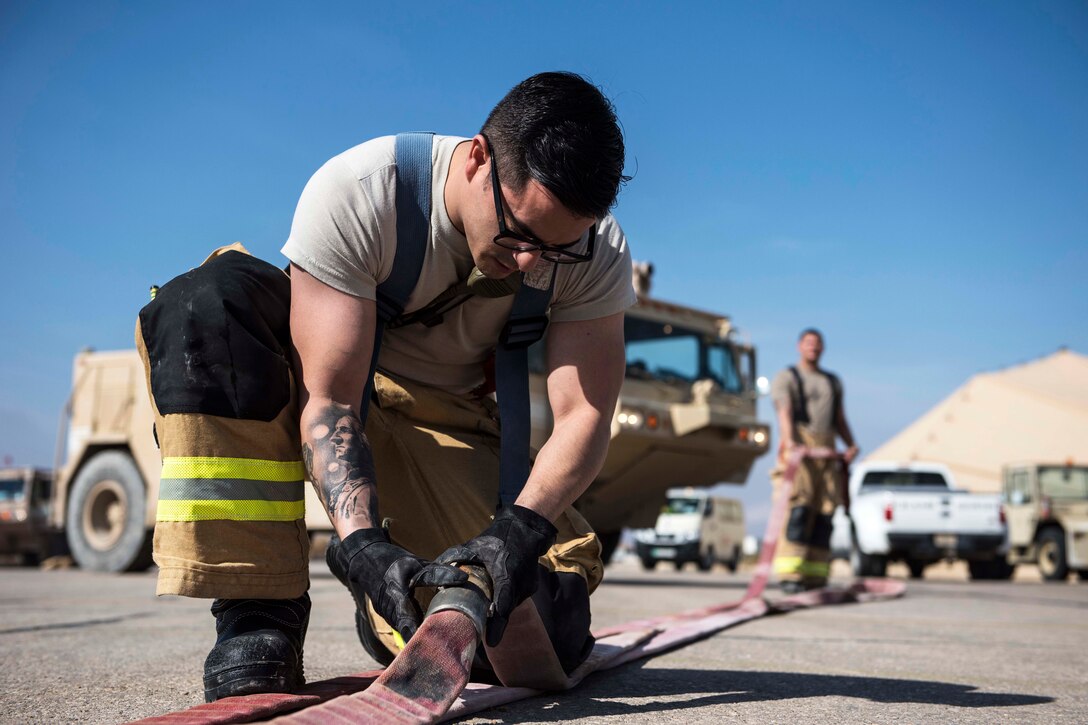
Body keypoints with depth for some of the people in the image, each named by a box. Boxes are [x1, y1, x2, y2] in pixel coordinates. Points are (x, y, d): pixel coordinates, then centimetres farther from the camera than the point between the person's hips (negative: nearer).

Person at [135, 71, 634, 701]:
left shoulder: (598, 253, -19)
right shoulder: (354, 194, -29)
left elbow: (585, 417, -21)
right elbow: (329, 398, -30)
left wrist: (521, 528, -40)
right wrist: (363, 542, -43)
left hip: (447, 421, 2)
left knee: (541, 645, -19)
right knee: (208, 302, -35)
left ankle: (391, 614, 17)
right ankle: (259, 612, -28)